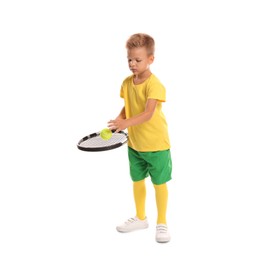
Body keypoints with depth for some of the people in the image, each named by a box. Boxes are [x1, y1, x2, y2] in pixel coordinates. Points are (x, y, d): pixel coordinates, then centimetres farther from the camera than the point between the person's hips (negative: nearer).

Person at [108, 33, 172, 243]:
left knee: (159, 183, 5)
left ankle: (162, 223, 20)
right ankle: (140, 218, 35)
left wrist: (125, 123, -42)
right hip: (134, 143, 7)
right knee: (137, 180, 17)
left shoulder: (154, 85, -21)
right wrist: (118, 120, -7)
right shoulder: (127, 82, 1)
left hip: (156, 144, -7)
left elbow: (148, 113, -30)